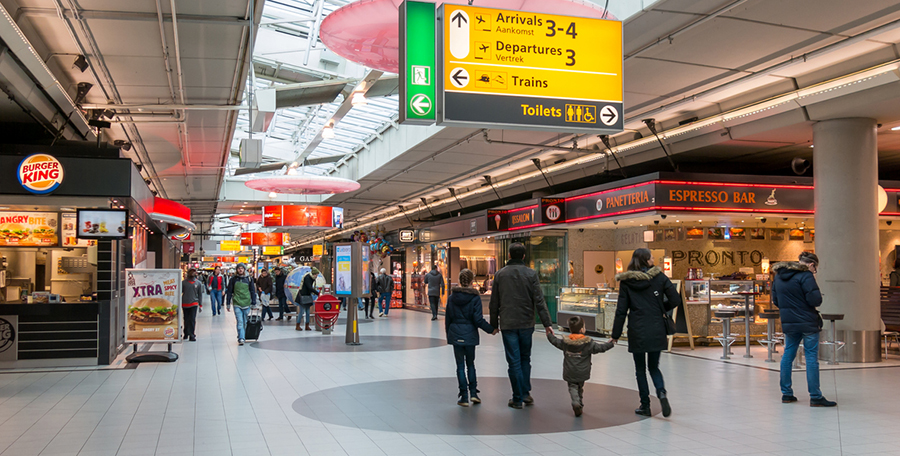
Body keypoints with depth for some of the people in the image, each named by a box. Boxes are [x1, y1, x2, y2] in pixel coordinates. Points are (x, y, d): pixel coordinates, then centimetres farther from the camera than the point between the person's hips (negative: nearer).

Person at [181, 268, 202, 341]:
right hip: (185, 304, 1)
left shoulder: (198, 283, 5)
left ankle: (192, 335, -5)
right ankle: (186, 333, 23)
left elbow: (200, 294, 10)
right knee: (186, 320, 9)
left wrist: (200, 305, 8)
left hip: (194, 303, -1)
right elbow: (180, 292, 6)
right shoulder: (184, 282, 3)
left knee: (193, 320, -7)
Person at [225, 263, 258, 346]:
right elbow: (229, 292, 10)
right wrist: (228, 304, 8)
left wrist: (253, 303, 5)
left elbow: (253, 291, 9)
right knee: (240, 322, -10)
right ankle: (241, 338, -13)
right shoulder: (233, 279, 5)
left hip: (247, 304, 1)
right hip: (237, 304, -1)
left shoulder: (249, 279, 6)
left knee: (245, 322, 6)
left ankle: (241, 337, 18)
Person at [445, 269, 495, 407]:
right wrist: (490, 329, 2)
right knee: (470, 364, 15)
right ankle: (473, 393, 9)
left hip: (455, 334, 1)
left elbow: (447, 319, 6)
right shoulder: (475, 297, -8)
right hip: (470, 335, -1)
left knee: (460, 365, 5)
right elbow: (478, 319, -11)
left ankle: (464, 396, 6)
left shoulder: (452, 297, 1)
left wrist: (449, 335, 17)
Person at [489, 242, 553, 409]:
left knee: (514, 361, 3)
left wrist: (494, 324, 13)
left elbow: (494, 303, 5)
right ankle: (525, 393, 14)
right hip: (526, 323, 0)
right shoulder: (531, 274, -2)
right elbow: (539, 301, -7)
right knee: (525, 358, 17)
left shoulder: (500, 274, 2)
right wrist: (547, 323, -5)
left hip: (508, 325, 0)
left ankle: (518, 399, 6)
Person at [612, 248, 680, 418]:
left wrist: (616, 334, 3)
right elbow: (675, 299, -3)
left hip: (637, 331, -1)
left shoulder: (626, 281, -2)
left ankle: (645, 405, 11)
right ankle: (661, 392, -10)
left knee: (640, 369, 11)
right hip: (656, 330, 1)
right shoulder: (659, 276, 0)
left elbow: (621, 310, -3)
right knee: (653, 366, 16)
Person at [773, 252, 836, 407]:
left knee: (788, 356, 13)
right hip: (808, 322, -7)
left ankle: (786, 394, 17)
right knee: (812, 358, -2)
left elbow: (775, 301, 15)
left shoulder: (778, 276, 11)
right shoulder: (806, 275, -13)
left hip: (788, 323, 7)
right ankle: (815, 397, 0)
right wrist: (818, 296, 4)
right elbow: (815, 299, -17)